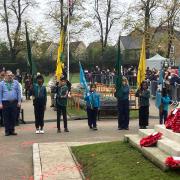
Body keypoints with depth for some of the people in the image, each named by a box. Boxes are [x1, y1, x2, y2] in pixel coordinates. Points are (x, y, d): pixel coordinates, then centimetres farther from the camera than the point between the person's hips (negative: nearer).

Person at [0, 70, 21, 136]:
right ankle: (7, 131, 10)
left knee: (13, 117, 4)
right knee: (6, 118, 3)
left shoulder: (16, 82, 8)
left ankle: (12, 130, 14)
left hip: (14, 102, 1)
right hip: (5, 103, -1)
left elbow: (18, 92, 7)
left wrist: (19, 101, 1)